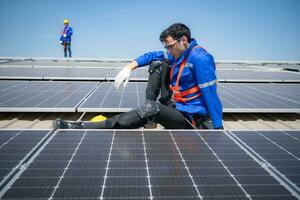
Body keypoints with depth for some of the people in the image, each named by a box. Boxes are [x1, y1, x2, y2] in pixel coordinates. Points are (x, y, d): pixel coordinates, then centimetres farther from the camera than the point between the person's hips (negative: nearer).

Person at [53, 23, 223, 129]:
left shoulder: (200, 59, -21)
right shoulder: (178, 55, 7)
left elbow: (210, 94, -24)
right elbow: (152, 55, 13)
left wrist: (219, 128, -24)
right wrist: (129, 67, -3)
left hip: (188, 119, -8)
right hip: (173, 104, 9)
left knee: (151, 110, -37)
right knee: (158, 63, 5)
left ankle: (82, 127, -34)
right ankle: (150, 107, -2)